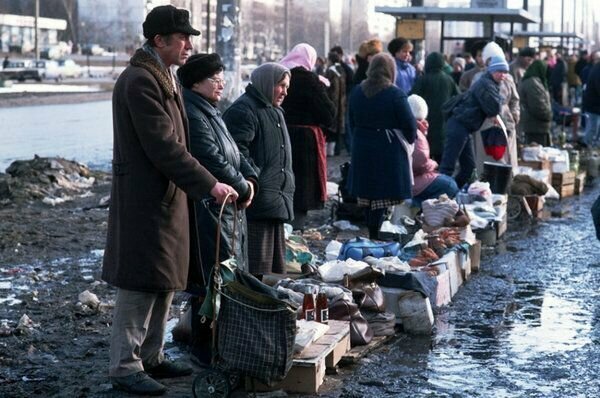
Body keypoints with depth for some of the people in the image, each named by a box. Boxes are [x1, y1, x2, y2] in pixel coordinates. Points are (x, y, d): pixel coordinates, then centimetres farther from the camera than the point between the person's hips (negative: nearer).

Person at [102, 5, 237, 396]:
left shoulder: (163, 77, 15)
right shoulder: (139, 81, -18)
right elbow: (164, 147, -23)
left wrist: (206, 182, 14)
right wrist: (209, 185, -21)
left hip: (167, 197, 10)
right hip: (145, 199, -10)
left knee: (166, 281, 15)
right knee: (141, 283, -4)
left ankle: (151, 356, 26)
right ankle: (125, 367, 5)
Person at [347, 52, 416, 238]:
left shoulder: (357, 92, 5)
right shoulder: (395, 94, -12)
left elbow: (352, 121, 13)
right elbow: (410, 125, -10)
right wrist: (409, 140, 10)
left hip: (362, 147, 6)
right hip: (389, 150, -6)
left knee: (367, 191, 14)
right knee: (382, 195, -2)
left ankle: (371, 231, 21)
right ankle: (375, 232, -2)